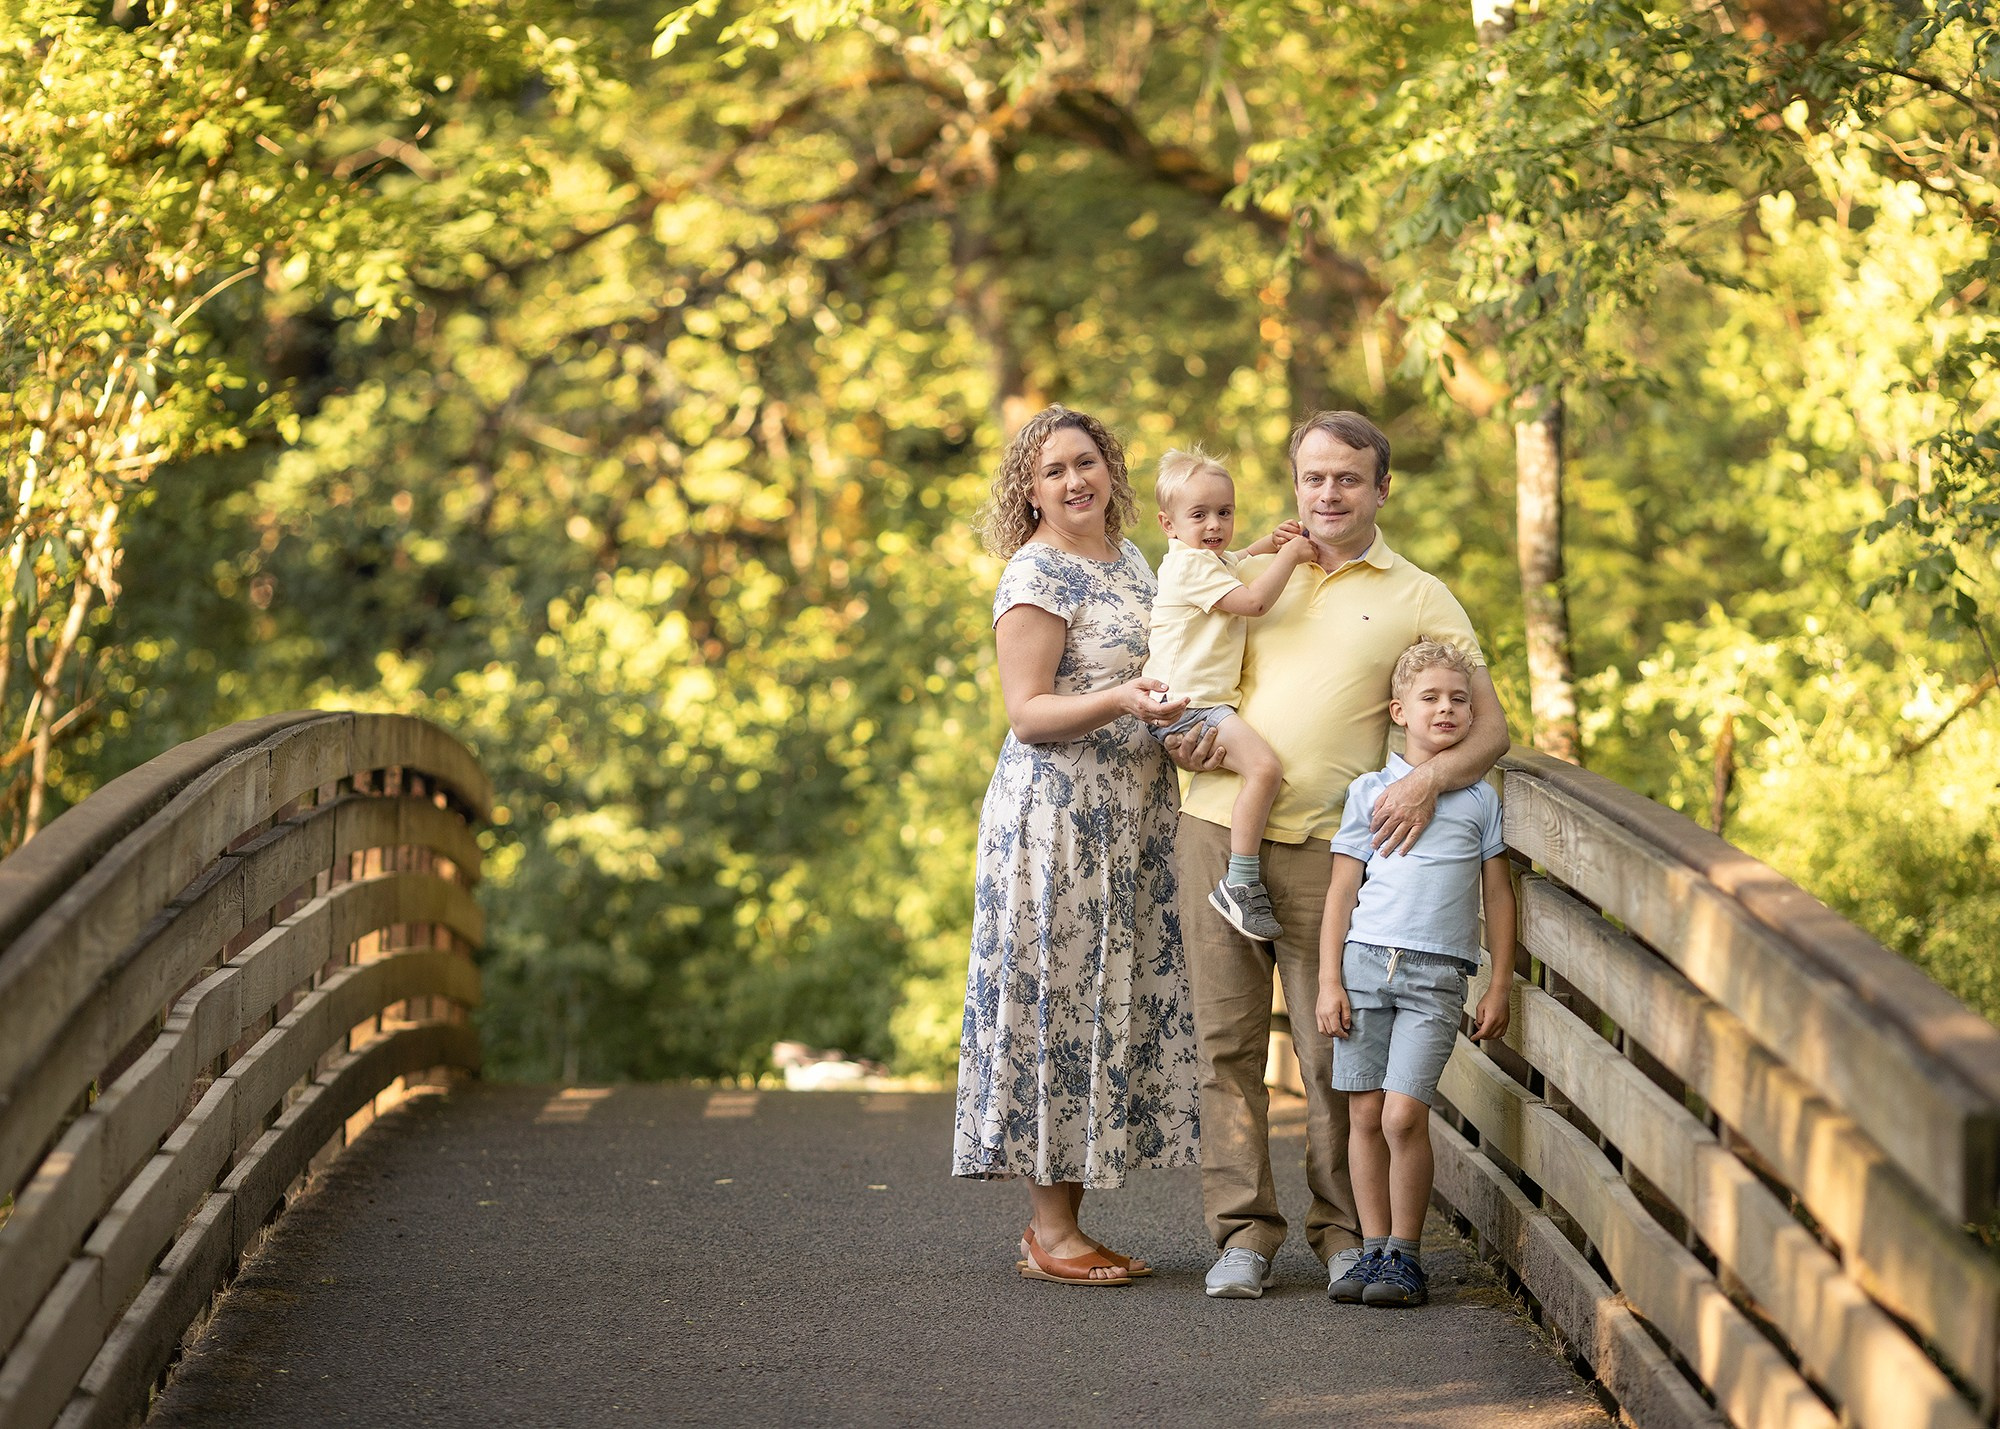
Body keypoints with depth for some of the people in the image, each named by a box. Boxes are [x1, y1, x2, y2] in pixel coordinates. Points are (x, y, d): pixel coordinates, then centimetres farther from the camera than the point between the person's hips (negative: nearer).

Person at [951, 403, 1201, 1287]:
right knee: (1055, 1000, -6)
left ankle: (1062, 1222, 12)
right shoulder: (1035, 577, -10)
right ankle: (1048, 1230, -1)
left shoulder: (1130, 561, 15)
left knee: (1115, 999, 7)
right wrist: (1119, 702, -28)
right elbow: (1028, 714, -15)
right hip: (1055, 814, -8)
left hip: (1130, 818, 8)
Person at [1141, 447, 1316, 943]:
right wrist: (1289, 555, -11)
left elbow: (1233, 558, 43)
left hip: (1205, 705, 11)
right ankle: (1240, 884, -28)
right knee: (1264, 766, -28)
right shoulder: (1191, 567, -14)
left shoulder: (1215, 560, 19)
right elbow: (1253, 600, -23)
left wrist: (1269, 543, 22)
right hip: (1188, 707, -11)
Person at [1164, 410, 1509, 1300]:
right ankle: (1244, 1230, 6)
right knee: (1228, 1038, 1)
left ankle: (1342, 1228, 9)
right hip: (1218, 826, 2)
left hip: (1327, 845, -2)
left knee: (1333, 1046, -3)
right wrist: (1182, 739, 2)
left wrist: (1428, 779, -16)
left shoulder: (1419, 600, 8)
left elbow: (1489, 727, 4)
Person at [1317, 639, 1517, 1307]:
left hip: (1438, 974, -1)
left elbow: (1498, 895, 13)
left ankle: (1406, 1257, -1)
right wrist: (1328, 981, 2)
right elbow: (1342, 889, 8)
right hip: (1365, 959, 1)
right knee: (1364, 1114, 1)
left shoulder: (1480, 799, 10)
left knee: (1404, 1114, -12)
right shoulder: (1370, 790, 9)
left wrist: (1499, 987, 8)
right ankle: (1374, 1249, 11)